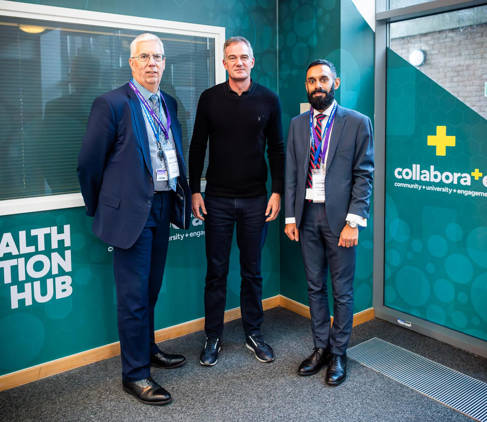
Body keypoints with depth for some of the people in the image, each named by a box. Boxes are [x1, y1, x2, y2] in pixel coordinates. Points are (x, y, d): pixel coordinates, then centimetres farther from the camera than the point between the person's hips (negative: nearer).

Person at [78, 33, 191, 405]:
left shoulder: (168, 103, 11)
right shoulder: (112, 103, -10)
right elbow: (89, 162, -7)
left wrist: (181, 194, 13)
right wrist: (99, 208, 1)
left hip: (163, 205, 7)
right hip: (132, 209, -6)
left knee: (151, 288, 19)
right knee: (134, 294, 2)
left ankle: (147, 348, 38)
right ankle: (135, 373, 16)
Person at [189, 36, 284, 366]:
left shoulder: (268, 100, 4)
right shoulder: (210, 99, 3)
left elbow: (277, 149, 6)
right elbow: (197, 147, 5)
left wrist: (278, 192, -1)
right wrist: (195, 191, -1)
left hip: (255, 199, 1)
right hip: (217, 199, 0)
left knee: (252, 270, 10)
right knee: (216, 270, 6)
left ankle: (253, 333, 26)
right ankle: (213, 337, 20)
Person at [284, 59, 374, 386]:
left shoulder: (357, 123, -3)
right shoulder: (298, 125, 10)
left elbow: (364, 175, -6)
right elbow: (292, 173, 10)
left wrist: (352, 222, -13)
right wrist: (291, 217, 4)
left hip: (339, 217, -4)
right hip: (307, 215, 4)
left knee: (342, 291, 6)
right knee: (315, 286, 13)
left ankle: (339, 353, 23)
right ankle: (321, 348, 28)